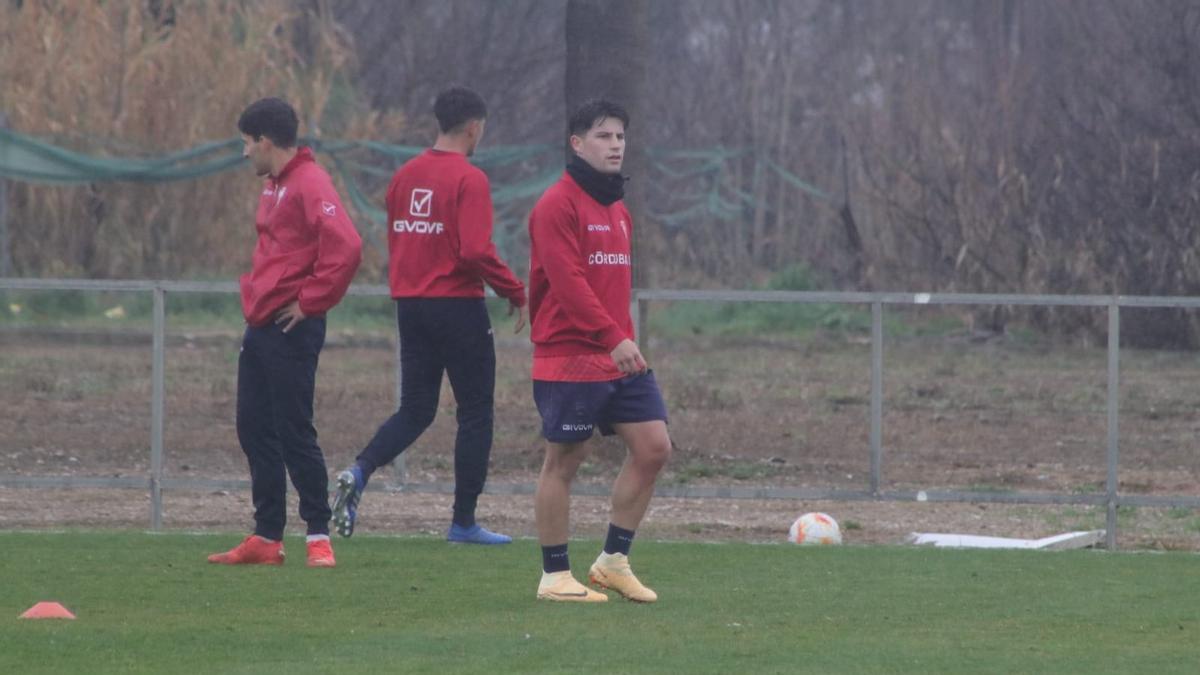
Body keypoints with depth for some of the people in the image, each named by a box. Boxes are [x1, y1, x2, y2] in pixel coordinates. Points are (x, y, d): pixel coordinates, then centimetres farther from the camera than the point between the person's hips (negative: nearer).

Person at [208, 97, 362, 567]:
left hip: (291, 330, -10)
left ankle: (319, 537, -1)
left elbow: (345, 248, -26)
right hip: (262, 328, 10)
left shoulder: (309, 184, -14)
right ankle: (266, 538, 15)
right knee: (254, 430, 10)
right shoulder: (274, 187, 16)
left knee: (293, 433, -7)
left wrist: (310, 301, -19)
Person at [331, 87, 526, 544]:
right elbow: (476, 252, -21)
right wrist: (516, 293, -10)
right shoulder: (469, 179, -13)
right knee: (475, 413, 6)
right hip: (458, 307, -7)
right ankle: (464, 522, 7)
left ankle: (361, 472, -14)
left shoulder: (405, 176, 9)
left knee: (414, 411, 12)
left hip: (410, 305, 7)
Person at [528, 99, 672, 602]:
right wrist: (614, 338, -27)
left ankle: (614, 560, 11)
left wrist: (624, 339, 12)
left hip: (619, 357, 8)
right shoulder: (558, 206, -11)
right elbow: (567, 281, -20)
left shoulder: (618, 211, 16)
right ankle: (555, 576, 8)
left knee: (653, 447, 1)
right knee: (563, 462, 0)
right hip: (569, 360, -8)